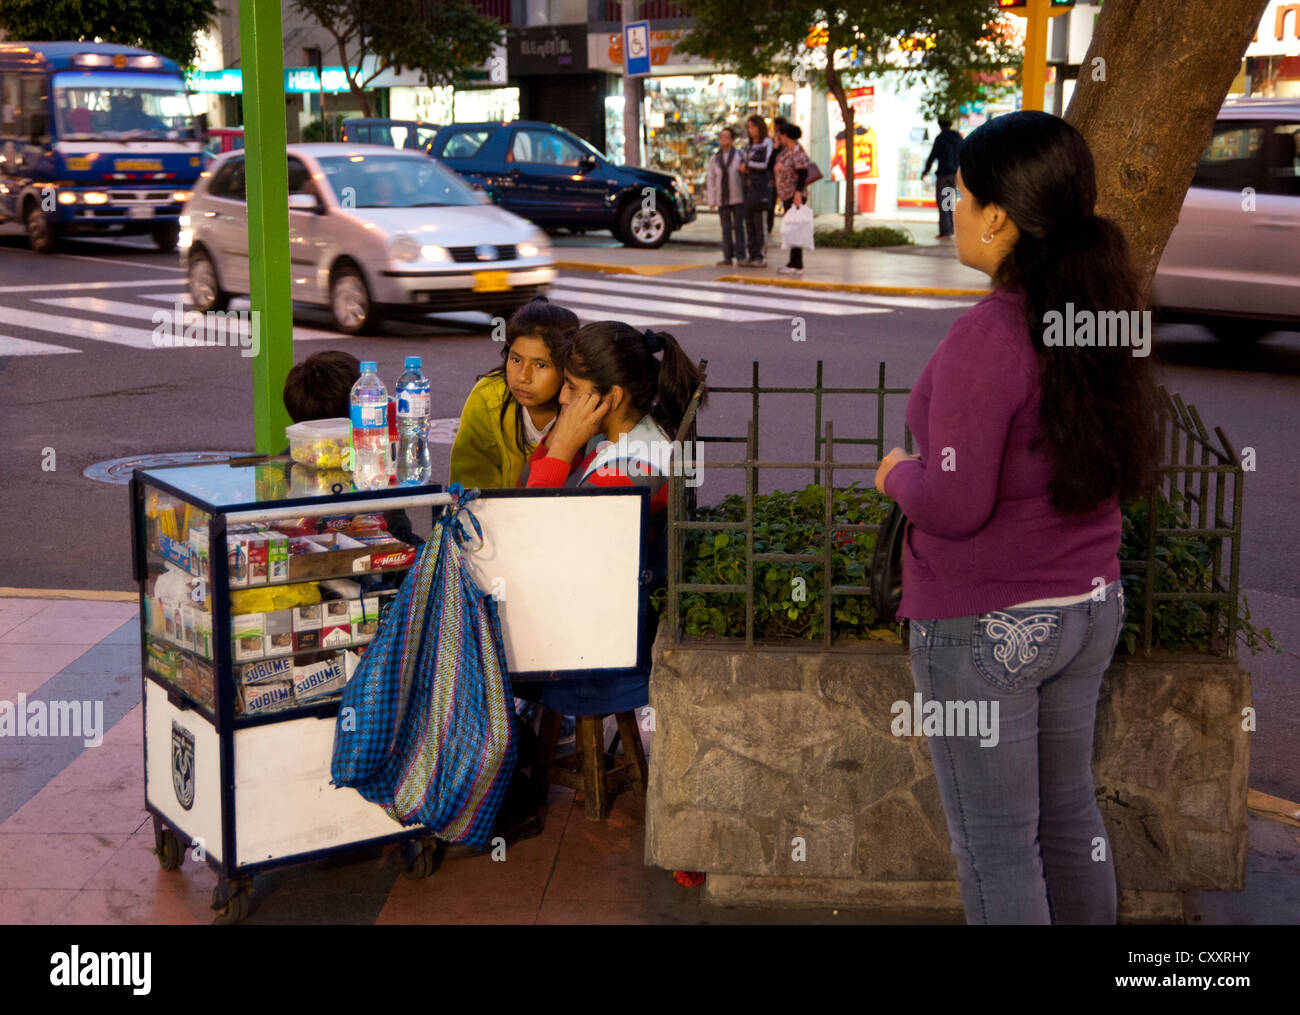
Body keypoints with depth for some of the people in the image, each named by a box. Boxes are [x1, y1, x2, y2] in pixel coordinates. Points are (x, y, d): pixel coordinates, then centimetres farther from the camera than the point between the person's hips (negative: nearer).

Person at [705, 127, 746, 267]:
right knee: (726, 228, 5)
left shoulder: (740, 156, 2)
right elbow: (711, 179, 9)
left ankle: (740, 256, 0)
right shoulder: (714, 159, 10)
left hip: (737, 198, -3)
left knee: (738, 227, -3)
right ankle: (727, 256, 8)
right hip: (722, 199, 3)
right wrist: (711, 200, 4)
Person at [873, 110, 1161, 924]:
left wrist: (899, 474, -4)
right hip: (1090, 606, 8)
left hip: (984, 626, -8)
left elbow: (954, 505, -25)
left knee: (997, 843, 7)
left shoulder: (987, 336, -24)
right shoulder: (1101, 317, 1)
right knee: (1069, 809, 22)